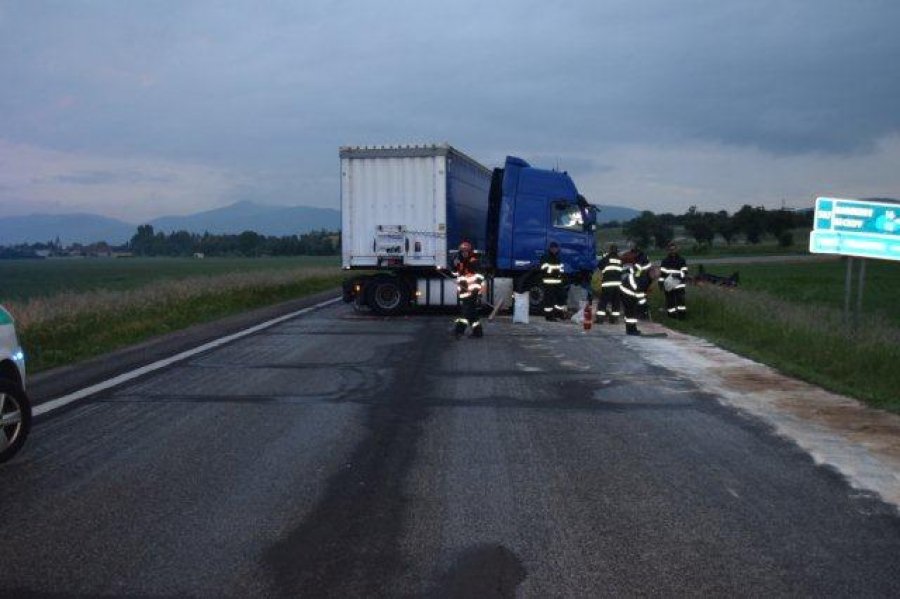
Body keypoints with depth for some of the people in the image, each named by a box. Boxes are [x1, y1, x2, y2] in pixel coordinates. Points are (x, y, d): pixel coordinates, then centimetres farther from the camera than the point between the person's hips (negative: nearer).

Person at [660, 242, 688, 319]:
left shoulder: (682, 260, 5)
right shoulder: (665, 261, 5)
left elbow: (685, 272, 0)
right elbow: (662, 273, 4)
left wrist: (678, 275, -20)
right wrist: (661, 283, -4)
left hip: (679, 285, -1)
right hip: (668, 286, 1)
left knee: (680, 300, -7)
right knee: (670, 301, 2)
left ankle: (682, 314, -2)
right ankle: (671, 315, 12)